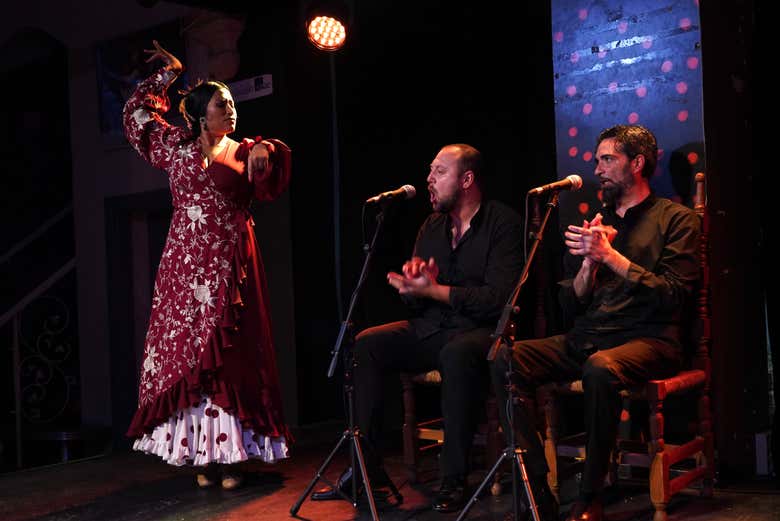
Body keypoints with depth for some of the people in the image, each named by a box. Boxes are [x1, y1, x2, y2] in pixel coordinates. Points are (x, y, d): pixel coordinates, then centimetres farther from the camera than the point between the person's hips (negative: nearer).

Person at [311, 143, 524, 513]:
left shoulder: (503, 223, -6)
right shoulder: (432, 226, 14)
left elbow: (499, 298, -18)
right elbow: (416, 302, 15)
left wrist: (433, 290, -19)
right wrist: (414, 278, -8)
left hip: (480, 330, -6)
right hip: (431, 328, 7)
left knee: (457, 354, -38)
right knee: (365, 344, -14)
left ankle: (454, 479, -25)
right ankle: (365, 466, -10)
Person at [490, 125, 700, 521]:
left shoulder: (676, 219, 5)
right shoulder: (596, 223, 21)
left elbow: (672, 296, -10)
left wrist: (610, 255, -14)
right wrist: (588, 263, -2)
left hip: (647, 339, -5)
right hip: (586, 338, 6)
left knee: (600, 368, -39)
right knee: (504, 361, -19)